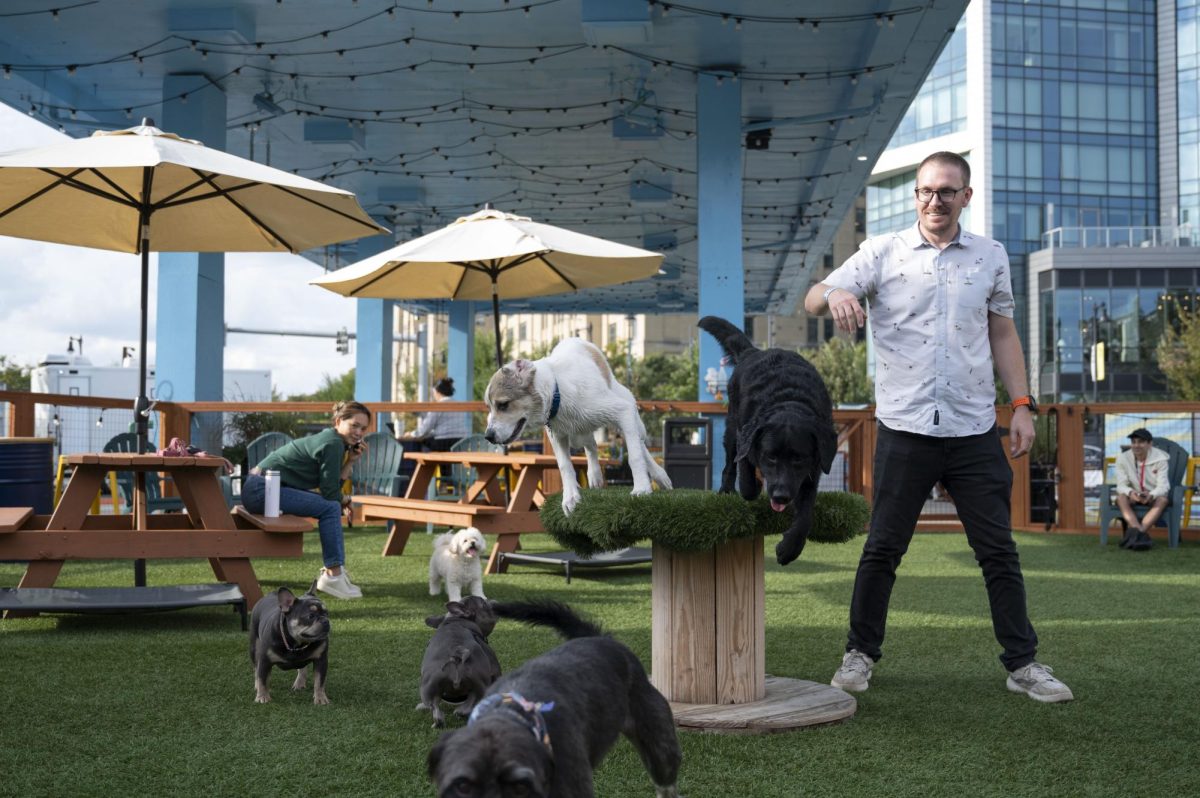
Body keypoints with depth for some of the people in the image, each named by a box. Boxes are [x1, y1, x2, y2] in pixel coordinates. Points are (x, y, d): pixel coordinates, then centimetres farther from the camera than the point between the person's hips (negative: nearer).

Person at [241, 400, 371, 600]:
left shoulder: (329, 439, 15)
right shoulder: (333, 444, -14)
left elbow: (333, 486, 9)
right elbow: (331, 493, -14)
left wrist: (351, 461, 2)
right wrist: (344, 500, 7)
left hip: (261, 487, 10)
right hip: (262, 488, -10)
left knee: (333, 505, 16)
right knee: (330, 507, -16)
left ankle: (334, 568, 16)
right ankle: (332, 575, -13)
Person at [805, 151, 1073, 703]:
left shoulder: (990, 256, 11)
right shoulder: (883, 253, 3)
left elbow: (1002, 332, 16)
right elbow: (813, 301, -3)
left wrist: (1022, 404, 7)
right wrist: (836, 294, -28)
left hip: (976, 430, 2)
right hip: (905, 429, -2)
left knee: (998, 550, 5)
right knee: (882, 548, 3)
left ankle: (1023, 663, 15)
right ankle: (860, 654, 18)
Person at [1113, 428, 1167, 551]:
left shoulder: (1161, 459, -13)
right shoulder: (1122, 458, -8)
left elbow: (1163, 486, -19)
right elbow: (1121, 485, -13)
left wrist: (1150, 495, -42)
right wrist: (1131, 493, -38)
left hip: (1154, 496, -1)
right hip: (1133, 496, 1)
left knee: (1163, 499, -35)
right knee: (1121, 497, -32)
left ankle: (1134, 532, -48)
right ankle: (1141, 534, -51)